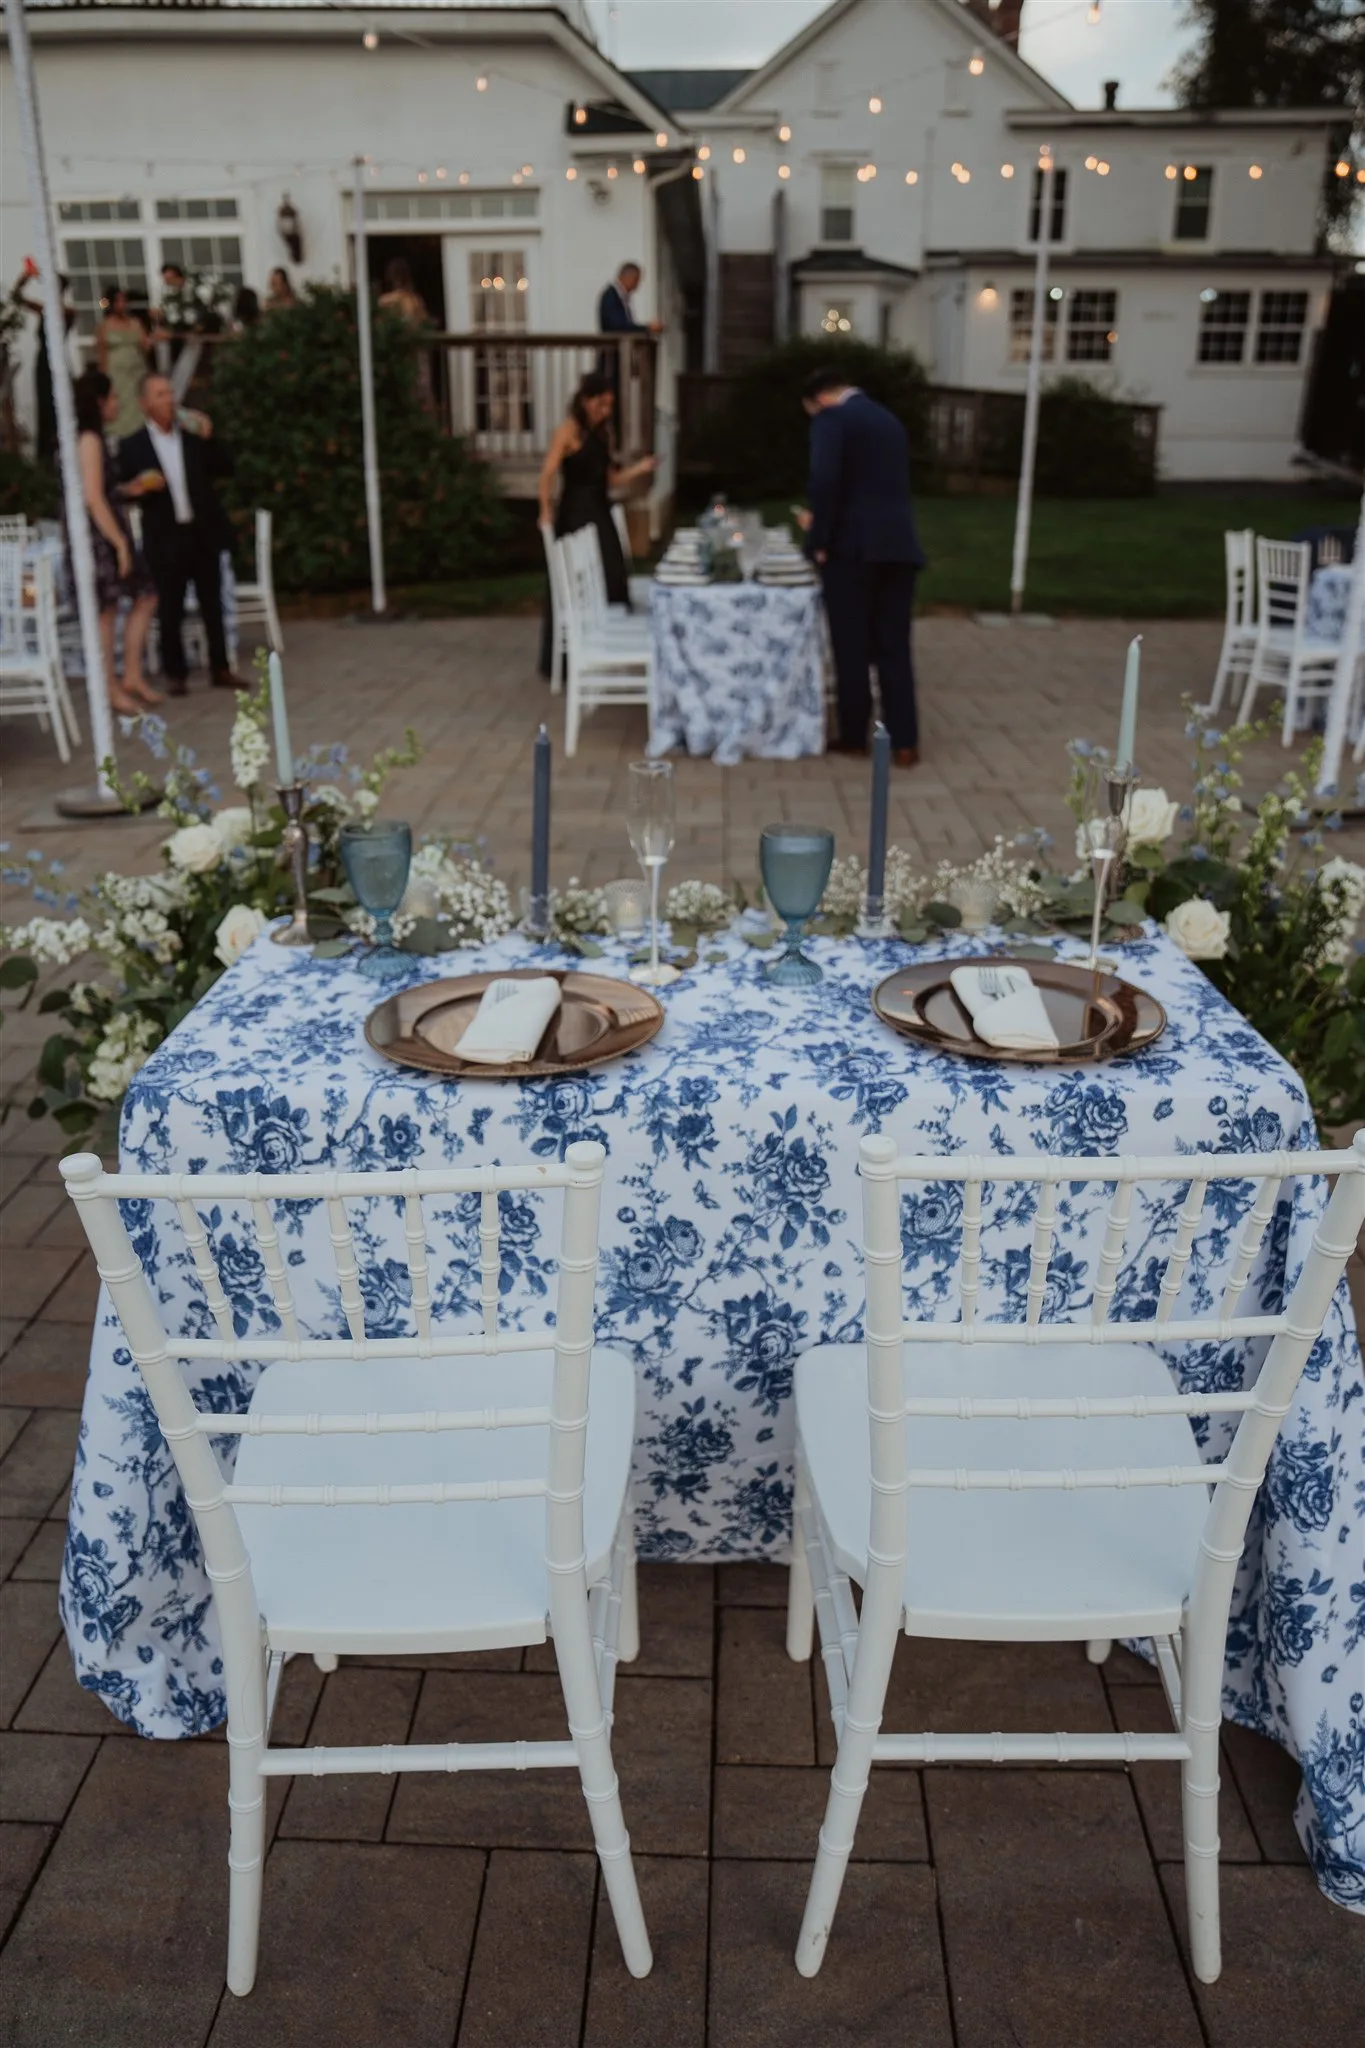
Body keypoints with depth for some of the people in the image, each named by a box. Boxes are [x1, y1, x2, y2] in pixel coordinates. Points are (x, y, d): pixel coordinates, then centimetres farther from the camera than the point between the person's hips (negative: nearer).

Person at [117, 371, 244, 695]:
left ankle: (220, 668, 17)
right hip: (165, 538, -2)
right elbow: (123, 490, 2)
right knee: (170, 610, 3)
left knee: (212, 604, 8)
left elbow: (224, 470, 4)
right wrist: (137, 488, -19)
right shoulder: (132, 446, 0)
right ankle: (175, 674, 12)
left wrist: (208, 439, -9)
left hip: (203, 533, 2)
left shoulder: (194, 434, 7)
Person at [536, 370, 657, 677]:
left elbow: (611, 480, 13)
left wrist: (641, 468, 0)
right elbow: (548, 474, -18)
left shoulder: (603, 432, 12)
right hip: (575, 515, -7)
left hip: (600, 513, 7)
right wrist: (547, 511, -26)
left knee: (609, 582, 8)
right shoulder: (569, 430, -9)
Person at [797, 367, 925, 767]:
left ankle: (853, 737, 12)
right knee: (895, 647, 8)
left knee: (851, 648, 4)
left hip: (852, 546, -6)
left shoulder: (832, 418, -2)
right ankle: (904, 742, 6)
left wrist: (819, 540, -9)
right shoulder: (889, 420, 21)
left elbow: (825, 480, -18)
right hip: (898, 545, 6)